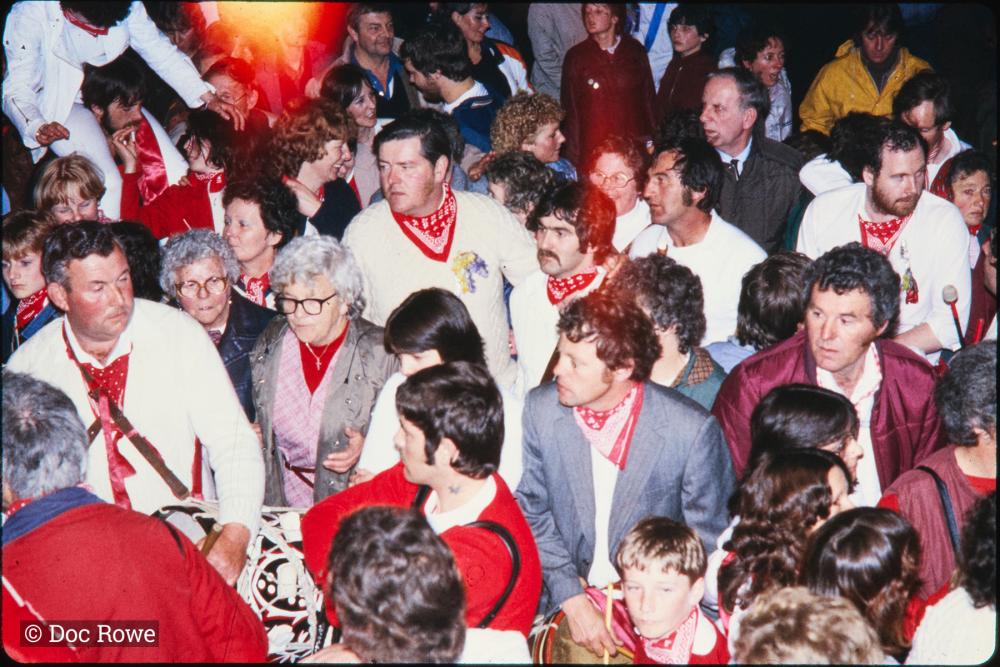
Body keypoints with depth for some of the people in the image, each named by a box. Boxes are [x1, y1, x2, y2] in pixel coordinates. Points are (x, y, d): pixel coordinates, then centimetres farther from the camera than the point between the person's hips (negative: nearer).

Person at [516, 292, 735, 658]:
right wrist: (572, 599, -8)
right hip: (566, 603, 2)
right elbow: (533, 512, 3)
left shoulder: (692, 431, -15)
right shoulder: (541, 408, -5)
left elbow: (708, 544, -4)